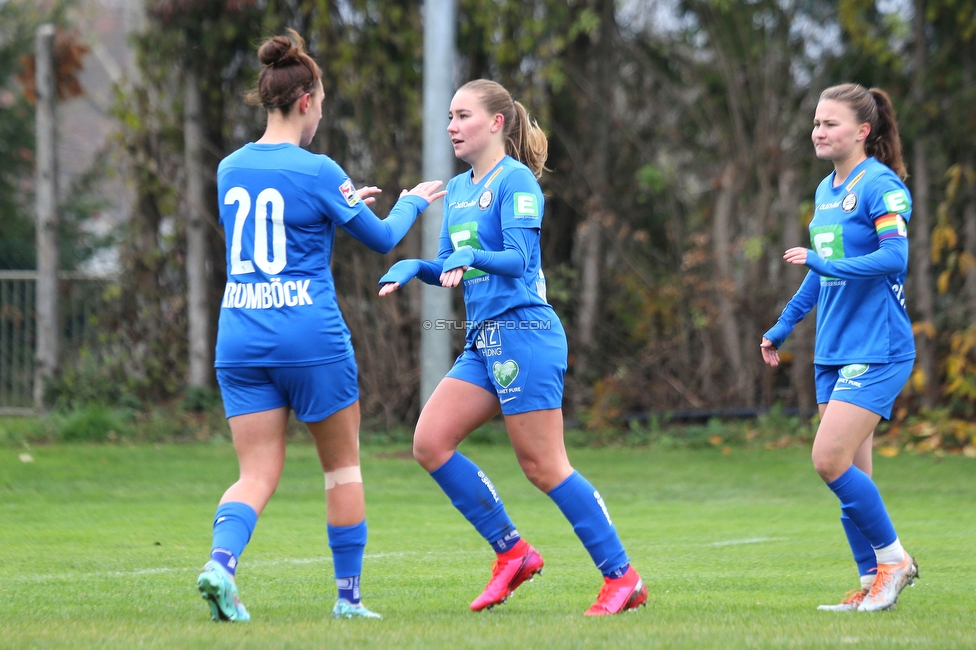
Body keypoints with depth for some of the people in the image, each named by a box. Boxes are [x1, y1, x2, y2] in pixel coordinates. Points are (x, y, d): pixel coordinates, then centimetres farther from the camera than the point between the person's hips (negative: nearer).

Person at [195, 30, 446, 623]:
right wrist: (412, 202, 24)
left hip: (240, 334, 4)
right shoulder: (317, 172, -9)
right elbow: (383, 238, 4)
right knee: (344, 467, 13)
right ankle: (349, 595, 17)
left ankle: (221, 562, -25)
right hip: (310, 334, -4)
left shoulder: (230, 169, 7)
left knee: (258, 475, 3)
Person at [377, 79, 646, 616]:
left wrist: (470, 257, -36)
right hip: (484, 343, 9)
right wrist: (413, 267, 1)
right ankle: (513, 552, 5)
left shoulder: (515, 181, -9)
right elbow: (449, 265, 21)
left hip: (523, 334, -9)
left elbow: (518, 259, -19)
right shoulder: (458, 189, 17)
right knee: (429, 442, -3)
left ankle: (623, 578, 0)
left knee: (543, 467, -8)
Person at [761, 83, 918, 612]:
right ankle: (873, 583, 12)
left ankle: (893, 558, 0)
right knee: (850, 473, 6)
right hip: (833, 350, 9)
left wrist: (823, 264, -28)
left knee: (831, 461, -15)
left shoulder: (881, 186, -11)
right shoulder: (826, 191, 15)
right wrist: (783, 326, 29)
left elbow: (895, 257, -23)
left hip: (877, 348, -9)